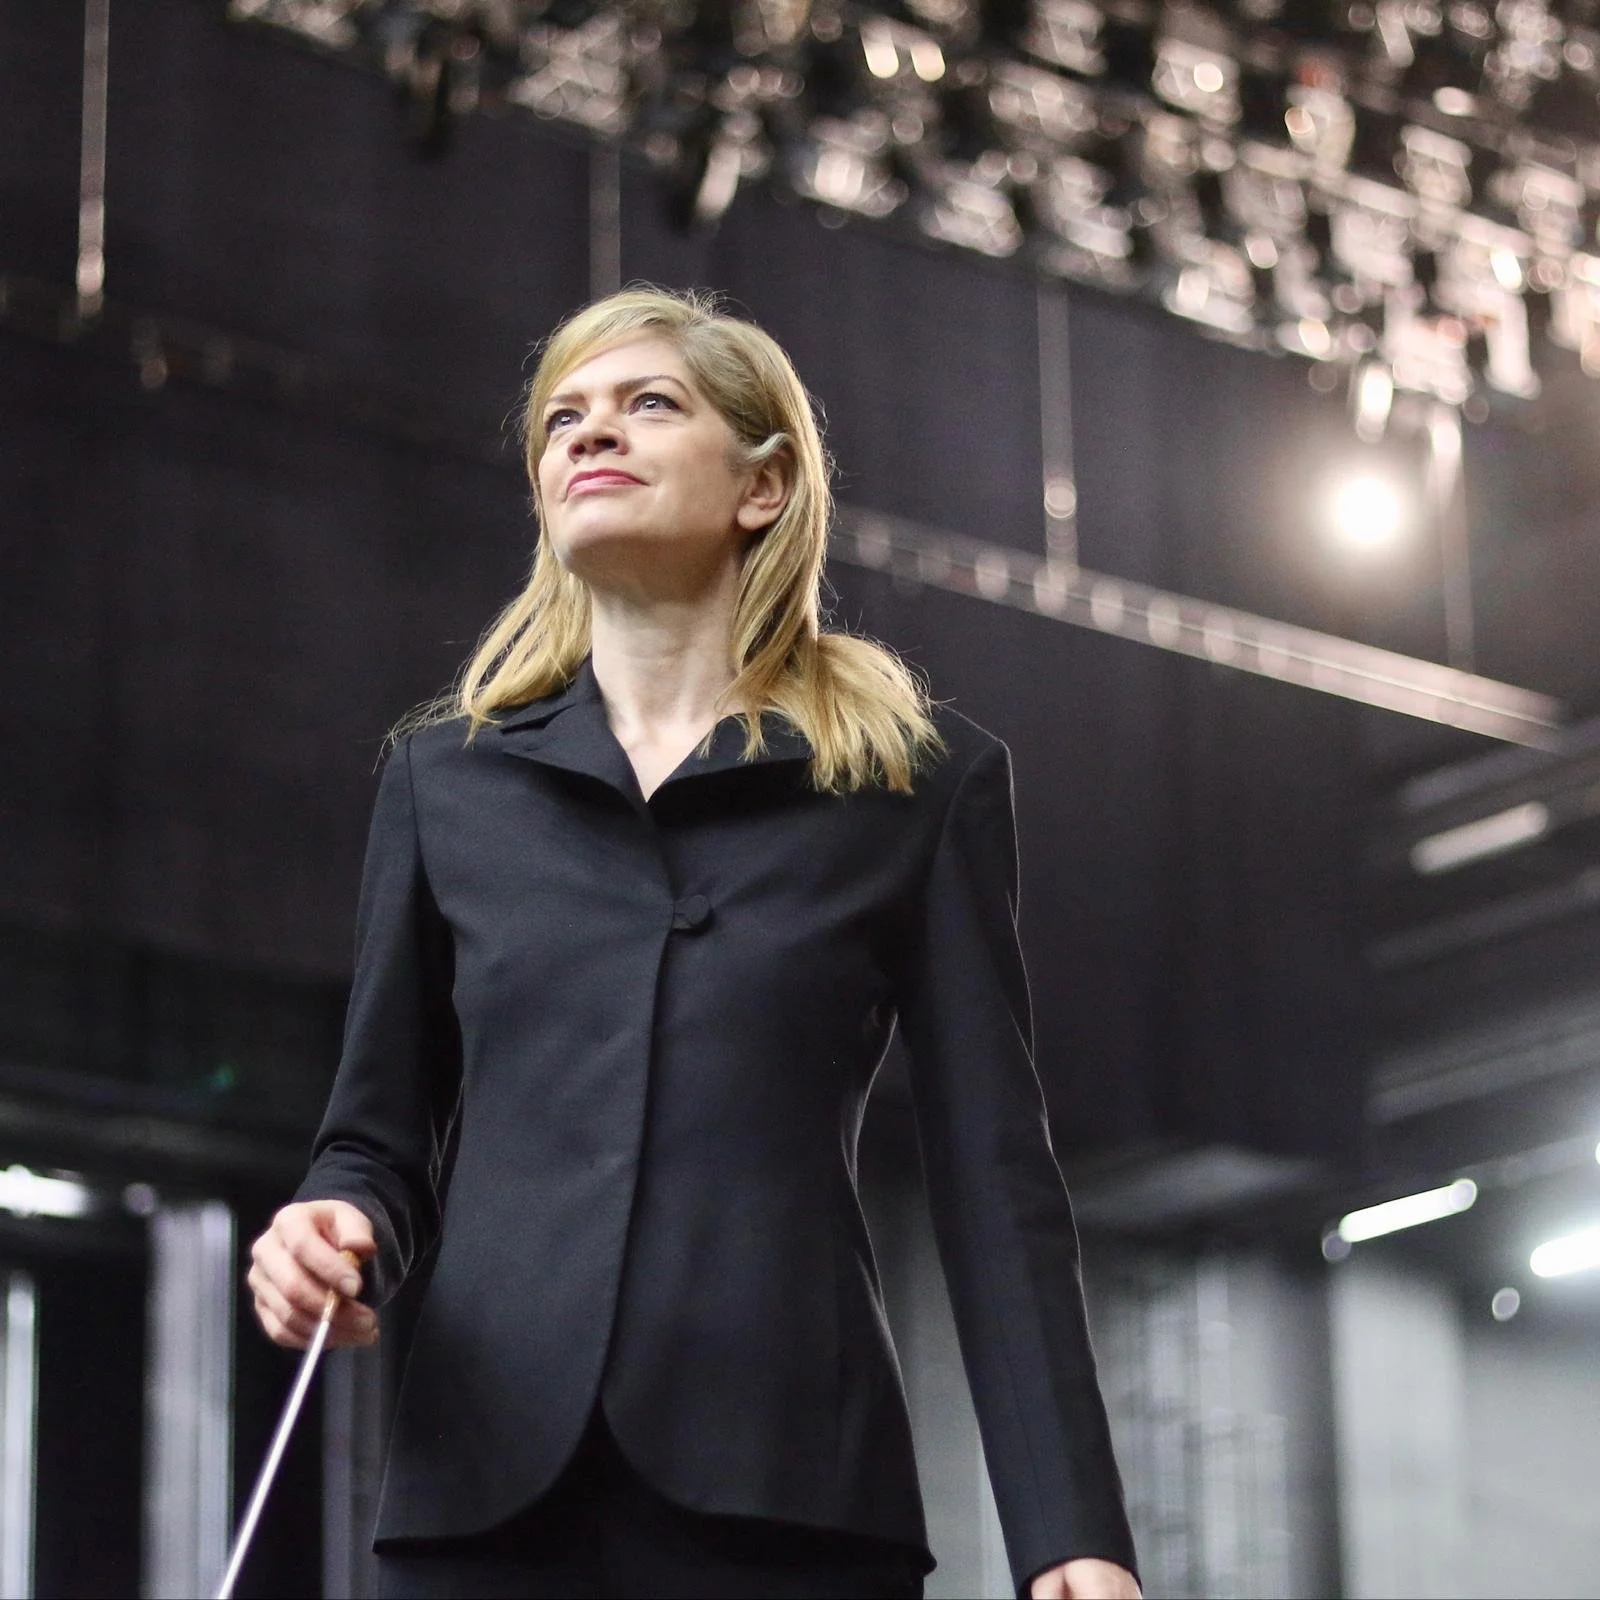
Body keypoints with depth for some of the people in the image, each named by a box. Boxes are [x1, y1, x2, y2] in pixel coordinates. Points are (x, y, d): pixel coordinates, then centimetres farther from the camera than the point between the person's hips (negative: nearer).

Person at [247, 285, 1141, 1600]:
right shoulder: (448, 776, 17)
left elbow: (993, 1176, 5)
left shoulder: (920, 780, 10)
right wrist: (337, 1230, -5)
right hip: (488, 1486, 2)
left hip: (788, 1489, -2)